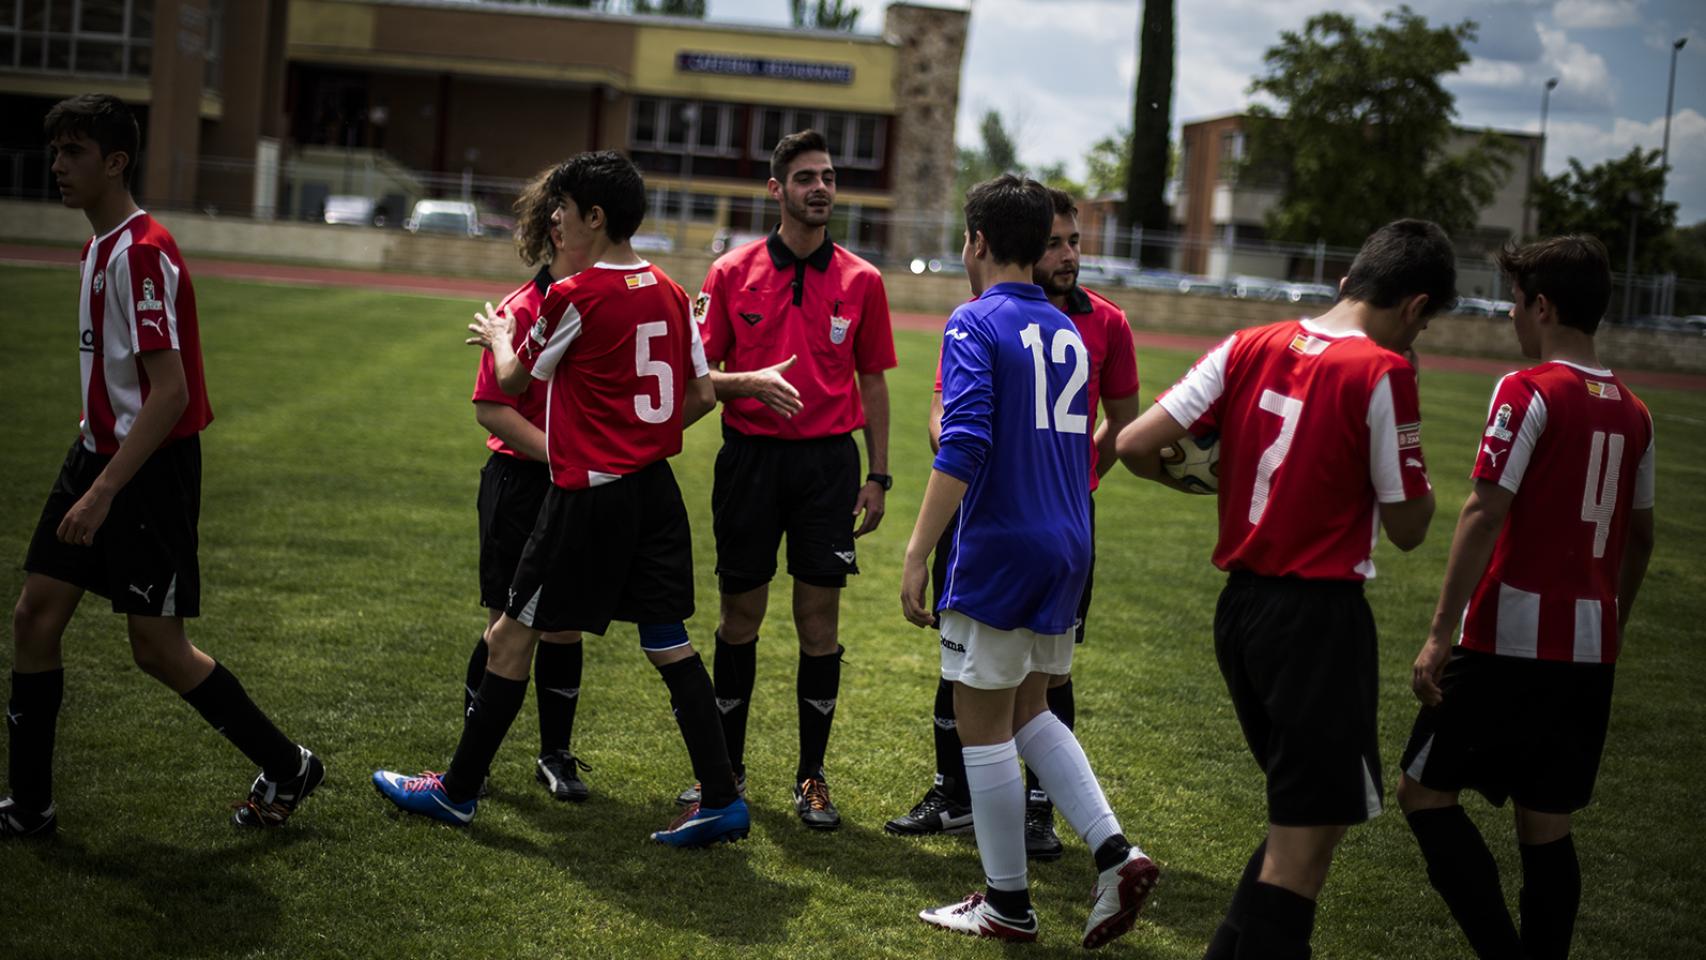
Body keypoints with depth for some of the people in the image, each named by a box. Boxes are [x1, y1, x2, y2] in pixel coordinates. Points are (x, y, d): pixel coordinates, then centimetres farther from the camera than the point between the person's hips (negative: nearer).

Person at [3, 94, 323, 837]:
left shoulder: (140, 253, -19)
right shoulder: (103, 246, 12)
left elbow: (170, 392, -24)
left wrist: (104, 492, -26)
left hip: (152, 469, -9)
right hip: (100, 454, 9)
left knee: (158, 648, -2)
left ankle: (287, 769, 16)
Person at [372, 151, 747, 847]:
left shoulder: (573, 297, -13)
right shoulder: (669, 294, 6)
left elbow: (513, 380, 2)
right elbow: (701, 397, 9)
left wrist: (496, 337, 23)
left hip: (589, 499, -6)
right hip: (655, 492, 7)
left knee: (512, 636, 5)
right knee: (668, 641, 10)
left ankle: (458, 790, 15)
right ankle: (721, 799, 8)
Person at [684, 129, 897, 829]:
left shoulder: (861, 280, 4)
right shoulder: (733, 273, 2)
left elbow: (873, 383, 9)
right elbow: (700, 372, 3)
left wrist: (877, 476, 3)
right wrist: (752, 382, -17)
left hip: (828, 458, 0)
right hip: (749, 456, 0)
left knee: (820, 623, 1)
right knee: (740, 617, 6)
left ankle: (812, 776, 11)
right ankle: (727, 767, 20)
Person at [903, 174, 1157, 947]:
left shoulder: (976, 325, -11)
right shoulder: (1068, 333, 13)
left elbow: (962, 449, -21)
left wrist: (916, 556, -21)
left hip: (997, 547, -7)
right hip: (1065, 549, 8)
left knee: (984, 724, 4)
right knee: (1028, 712, 19)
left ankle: (1007, 903, 12)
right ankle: (1114, 853, 6)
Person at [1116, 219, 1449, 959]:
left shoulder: (1247, 349, 4)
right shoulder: (1382, 373, -13)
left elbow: (1133, 445, 0)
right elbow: (1407, 528, -10)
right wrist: (1423, 481, 9)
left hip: (1239, 606, 7)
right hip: (1320, 617, -7)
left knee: (1299, 813, 22)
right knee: (1307, 836, 1)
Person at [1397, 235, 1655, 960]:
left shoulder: (1528, 392, -11)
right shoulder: (1632, 412, 11)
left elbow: (1486, 514, -17)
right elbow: (1640, 536, 19)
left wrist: (1440, 634, -17)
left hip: (1510, 641, -7)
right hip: (1590, 653, 7)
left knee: (1425, 793, 1)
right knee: (1546, 825, 12)